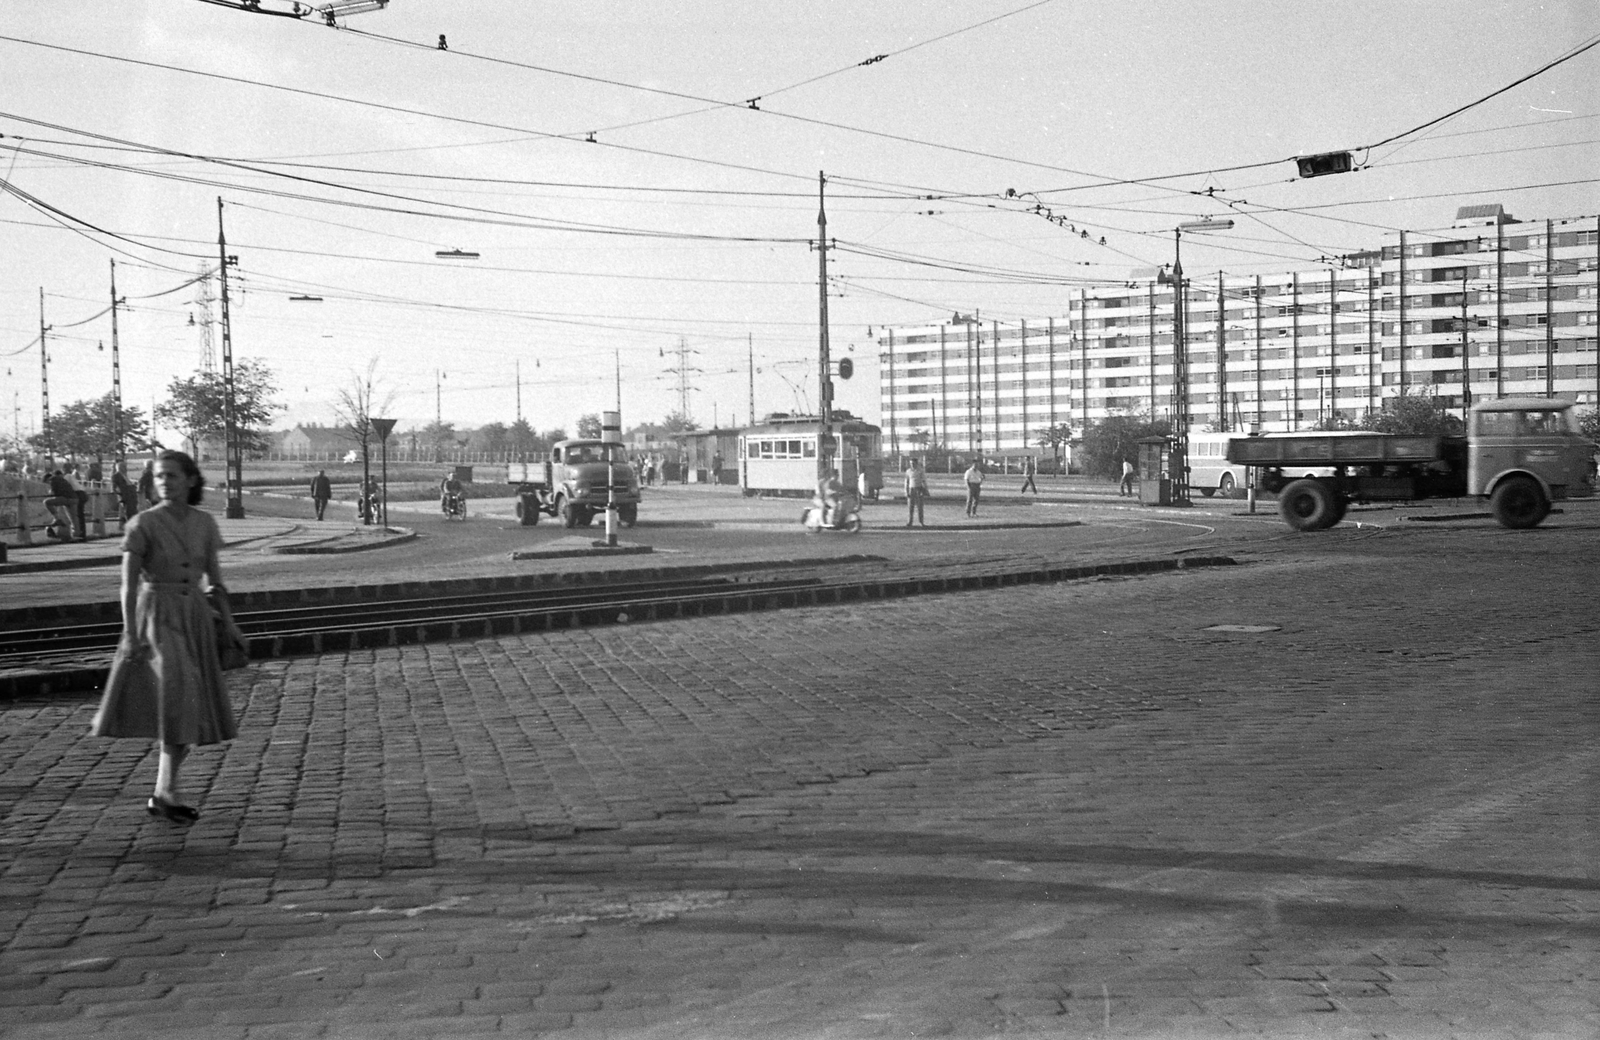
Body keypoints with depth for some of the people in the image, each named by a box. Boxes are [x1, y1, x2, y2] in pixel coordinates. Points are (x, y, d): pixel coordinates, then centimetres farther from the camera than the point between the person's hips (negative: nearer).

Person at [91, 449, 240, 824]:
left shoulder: (204, 523, 6)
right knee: (178, 699, -25)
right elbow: (128, 585, -10)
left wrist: (229, 623, 5)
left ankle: (161, 796, 16)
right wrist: (130, 634, -18)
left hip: (194, 620, 5)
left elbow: (214, 578, 12)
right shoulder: (142, 524, -8)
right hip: (155, 620, -5)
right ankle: (169, 790, -19)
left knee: (195, 715, 4)